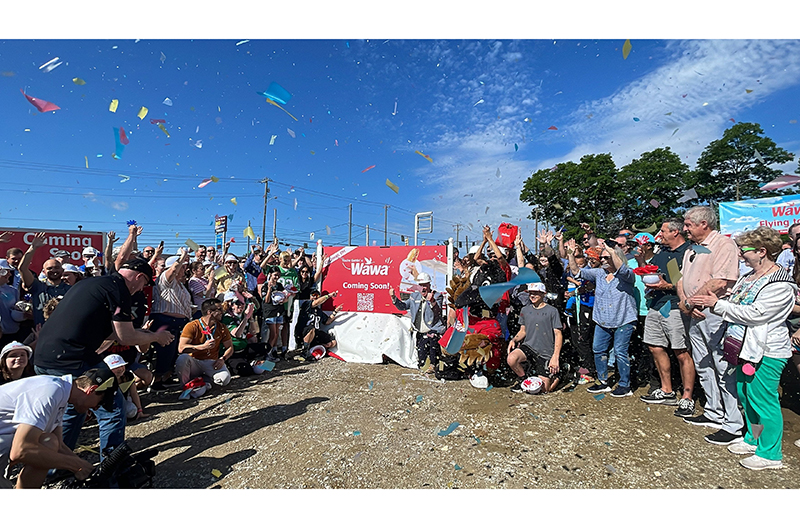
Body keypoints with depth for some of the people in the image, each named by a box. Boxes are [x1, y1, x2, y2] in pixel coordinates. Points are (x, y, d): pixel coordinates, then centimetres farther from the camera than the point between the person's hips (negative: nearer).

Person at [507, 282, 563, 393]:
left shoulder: (552, 311, -4)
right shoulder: (525, 310, 9)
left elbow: (558, 334, -6)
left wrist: (555, 356, -16)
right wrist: (514, 340, -5)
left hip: (546, 352, -3)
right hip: (528, 346, 3)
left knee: (544, 389, -3)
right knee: (511, 359, -30)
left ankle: (555, 376, 32)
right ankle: (522, 378, 2)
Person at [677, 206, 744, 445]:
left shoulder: (724, 244, -11)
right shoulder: (691, 250, 17)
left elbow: (720, 283, -21)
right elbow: (682, 280, 16)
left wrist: (690, 302, -14)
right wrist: (684, 301, -3)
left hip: (716, 314, -9)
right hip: (697, 315, 9)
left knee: (725, 370, -3)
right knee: (703, 368, 16)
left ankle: (734, 426, 7)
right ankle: (714, 414, 29)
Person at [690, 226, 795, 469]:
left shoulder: (780, 285, -17)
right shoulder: (748, 277, 10)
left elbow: (754, 313, -24)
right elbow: (734, 305, 14)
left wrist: (717, 304, -22)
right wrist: (706, 302, -3)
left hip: (766, 353, -9)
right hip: (746, 348, 9)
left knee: (763, 400, 1)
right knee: (745, 395, 19)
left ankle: (770, 454, 17)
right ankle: (753, 439, 35)